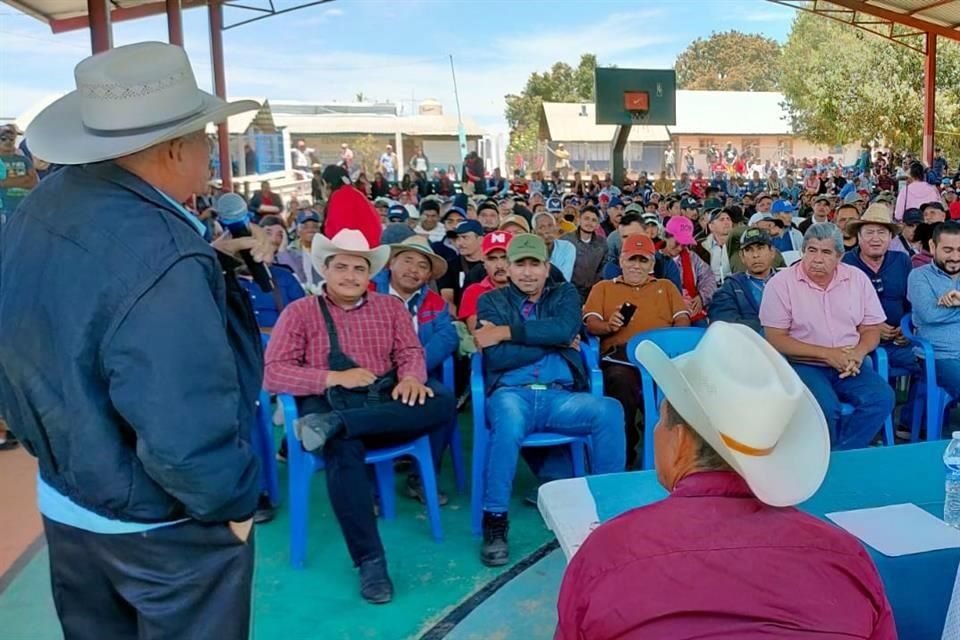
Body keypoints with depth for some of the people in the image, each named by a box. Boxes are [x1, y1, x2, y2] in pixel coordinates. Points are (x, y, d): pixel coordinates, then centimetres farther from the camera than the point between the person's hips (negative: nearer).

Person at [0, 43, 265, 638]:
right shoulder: (164, 260, -35)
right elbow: (188, 442, -36)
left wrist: (210, 258, 2)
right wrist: (236, 502, -18)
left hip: (65, 501, 8)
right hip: (161, 528, -8)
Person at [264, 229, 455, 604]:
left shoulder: (391, 307, 17)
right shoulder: (300, 312, 7)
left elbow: (410, 353, 6)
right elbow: (273, 373, -2)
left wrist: (411, 377, -19)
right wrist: (335, 378, -13)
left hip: (385, 403, 3)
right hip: (327, 404, -3)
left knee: (441, 402, -27)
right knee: (343, 450, -37)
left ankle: (333, 426, -32)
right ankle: (370, 560, -28)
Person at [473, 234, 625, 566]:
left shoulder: (564, 293, 18)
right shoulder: (491, 300, 12)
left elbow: (564, 328, -7)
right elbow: (496, 357, -5)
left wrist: (506, 331, -9)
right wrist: (556, 343, 1)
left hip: (561, 396, 2)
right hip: (512, 393, -2)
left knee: (610, 410, -26)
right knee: (508, 419, -37)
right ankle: (494, 520, -24)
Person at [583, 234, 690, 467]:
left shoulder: (666, 286, 33)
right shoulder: (603, 287, 28)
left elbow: (682, 320, 17)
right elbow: (591, 324, 13)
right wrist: (609, 326, -11)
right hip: (620, 354, -1)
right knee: (621, 381, -38)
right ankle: (624, 455, -25)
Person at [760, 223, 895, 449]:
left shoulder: (858, 279, 6)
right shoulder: (781, 283, -6)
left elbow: (871, 329, 10)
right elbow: (776, 339, -10)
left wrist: (858, 353, -13)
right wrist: (827, 354, -17)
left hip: (848, 365, 4)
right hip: (803, 364, -4)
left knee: (882, 398, -23)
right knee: (826, 407, -31)